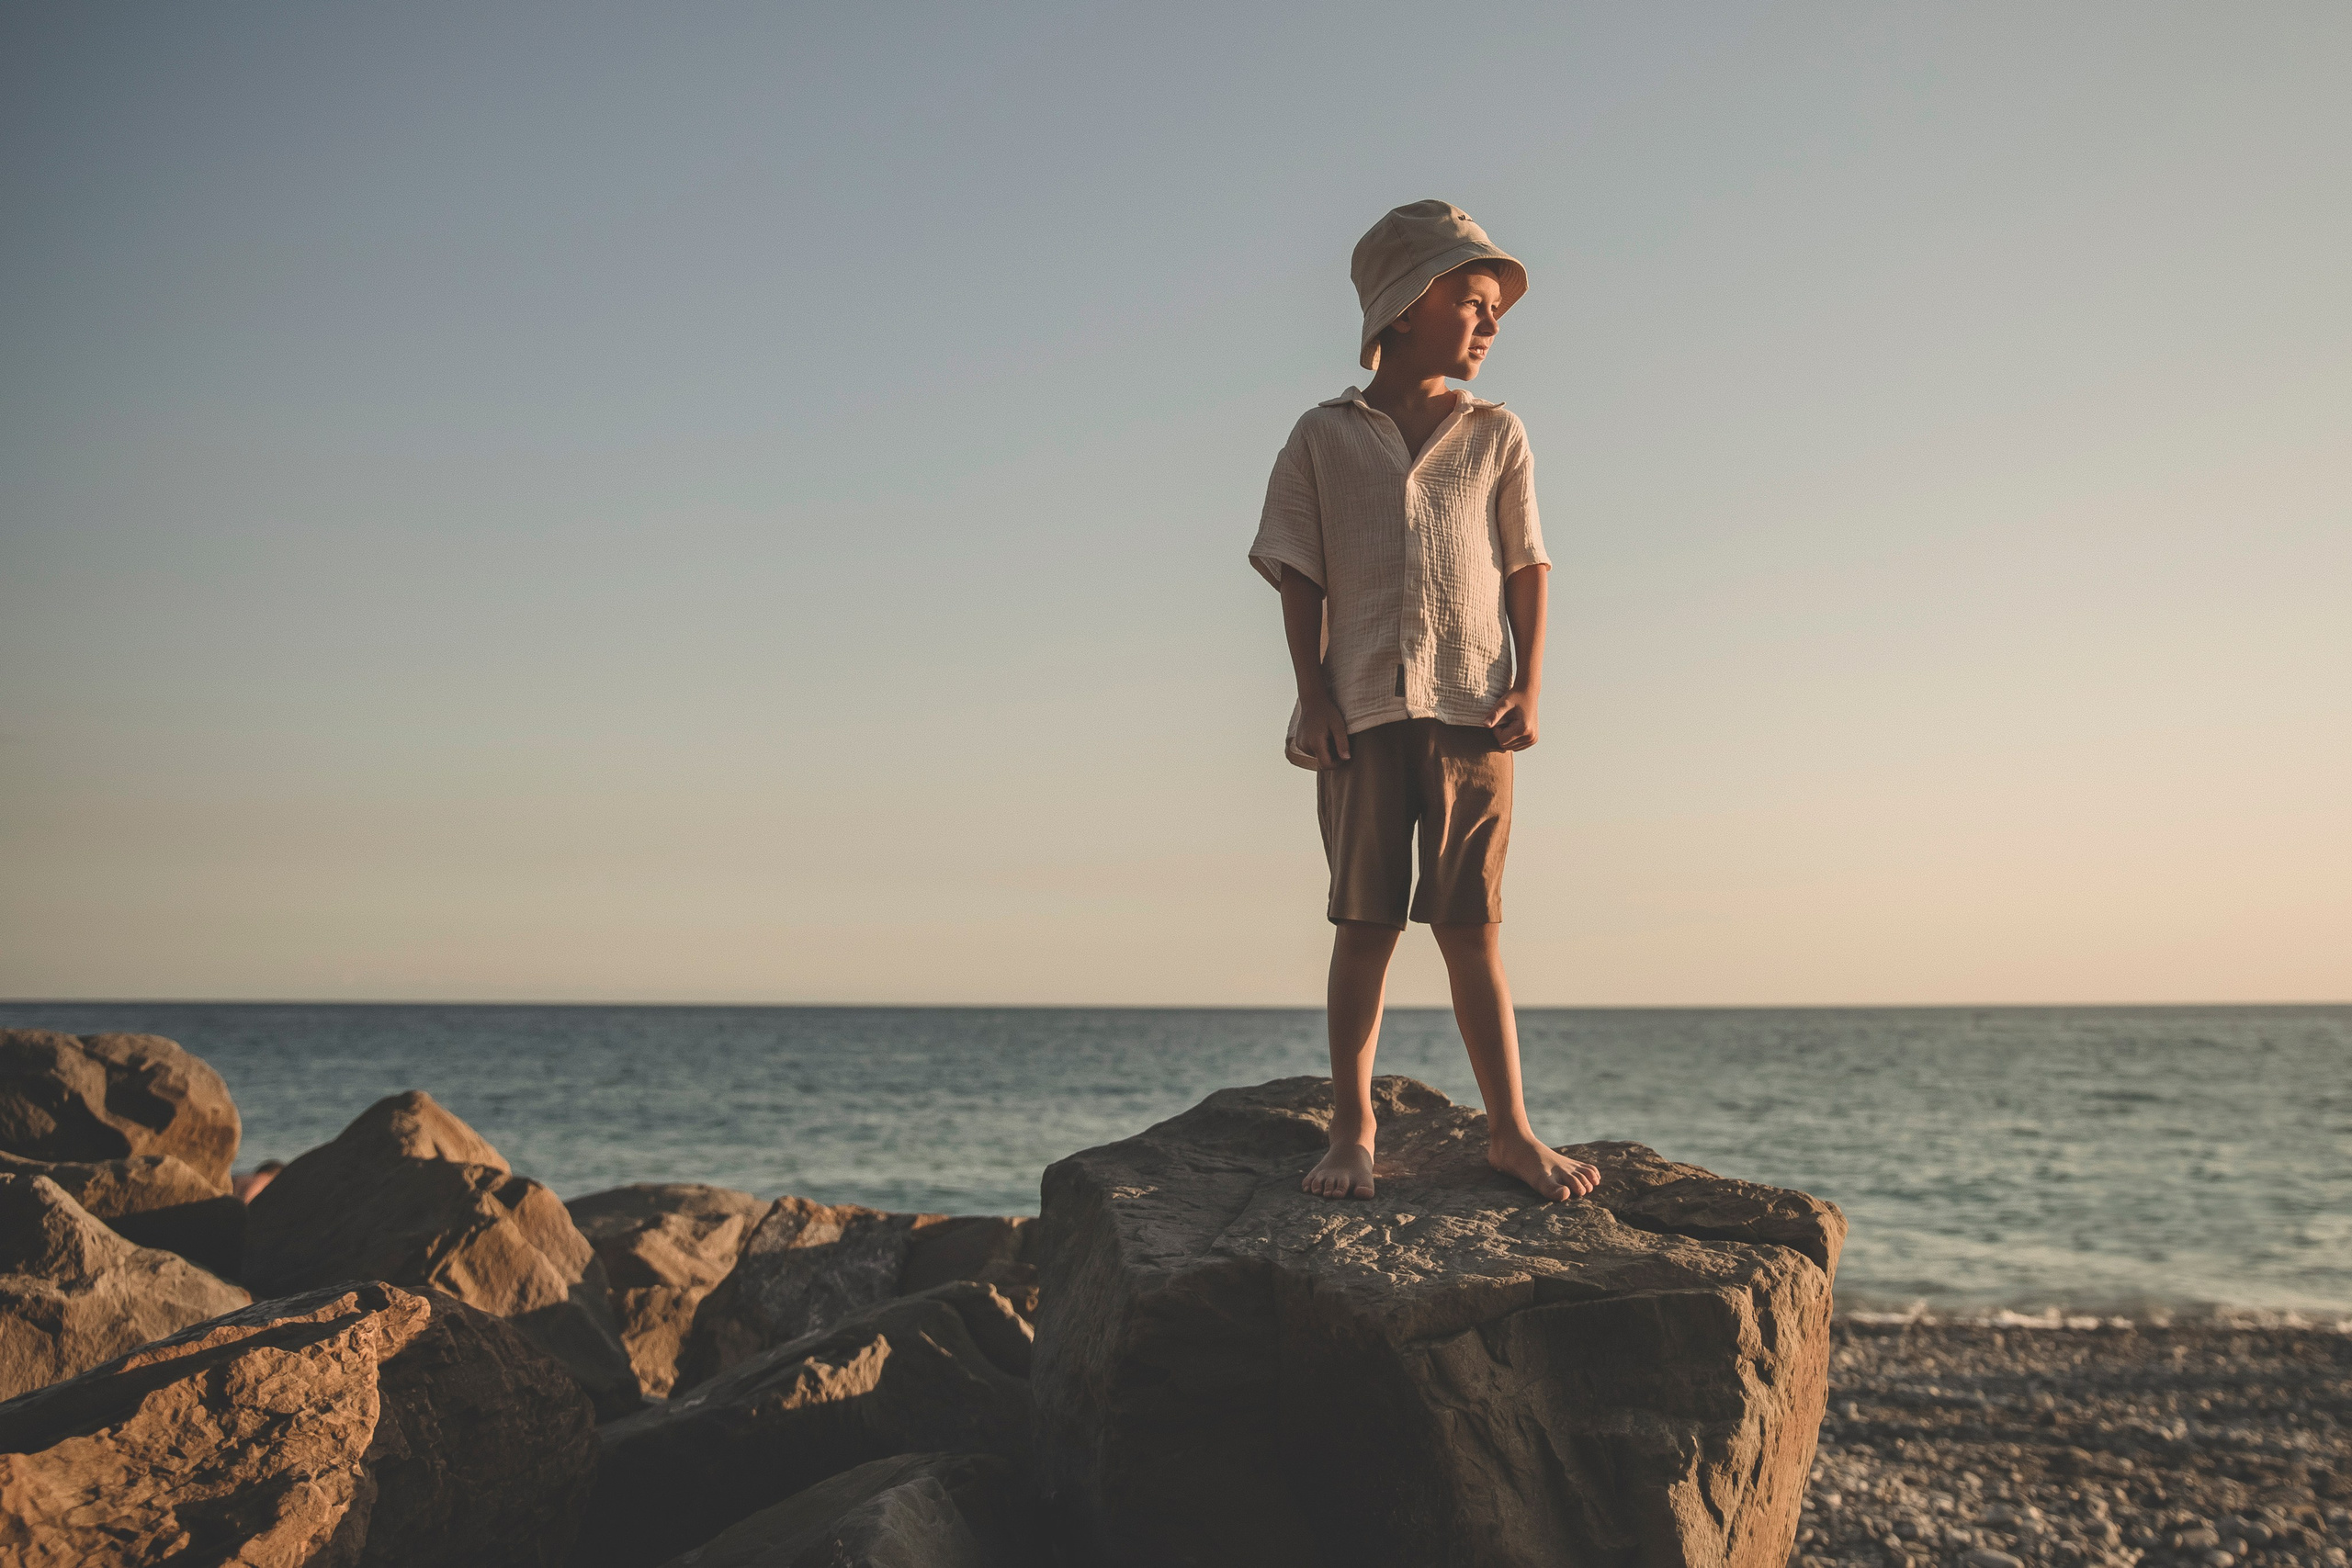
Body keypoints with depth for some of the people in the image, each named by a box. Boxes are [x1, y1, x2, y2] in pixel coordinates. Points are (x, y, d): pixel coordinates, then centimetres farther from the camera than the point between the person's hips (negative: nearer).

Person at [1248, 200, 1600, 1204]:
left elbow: (1527, 568, 11)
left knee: (1470, 925, 1)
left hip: (1471, 710, 1)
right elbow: (1302, 577, 6)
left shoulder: (1496, 435, 14)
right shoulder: (1324, 437, 9)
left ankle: (1509, 1130, 5)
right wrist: (1314, 695, -4)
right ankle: (1352, 1129, 8)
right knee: (1365, 924, 1)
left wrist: (1529, 687, -1)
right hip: (1364, 709, -1)